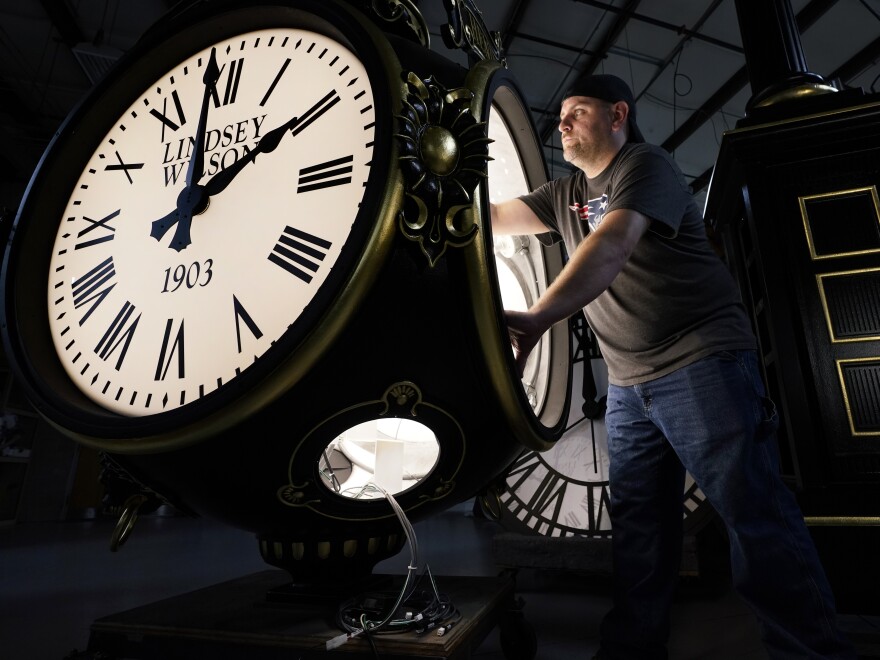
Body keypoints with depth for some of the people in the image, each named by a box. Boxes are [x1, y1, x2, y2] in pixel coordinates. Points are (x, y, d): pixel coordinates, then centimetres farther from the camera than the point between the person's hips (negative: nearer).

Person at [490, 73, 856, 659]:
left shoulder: (646, 165, -6)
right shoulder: (565, 194, 18)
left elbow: (612, 245, -26)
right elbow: (493, 218, 15)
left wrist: (539, 316, -39)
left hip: (702, 361, -7)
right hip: (628, 382, 7)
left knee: (752, 513, -8)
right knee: (637, 523, 10)